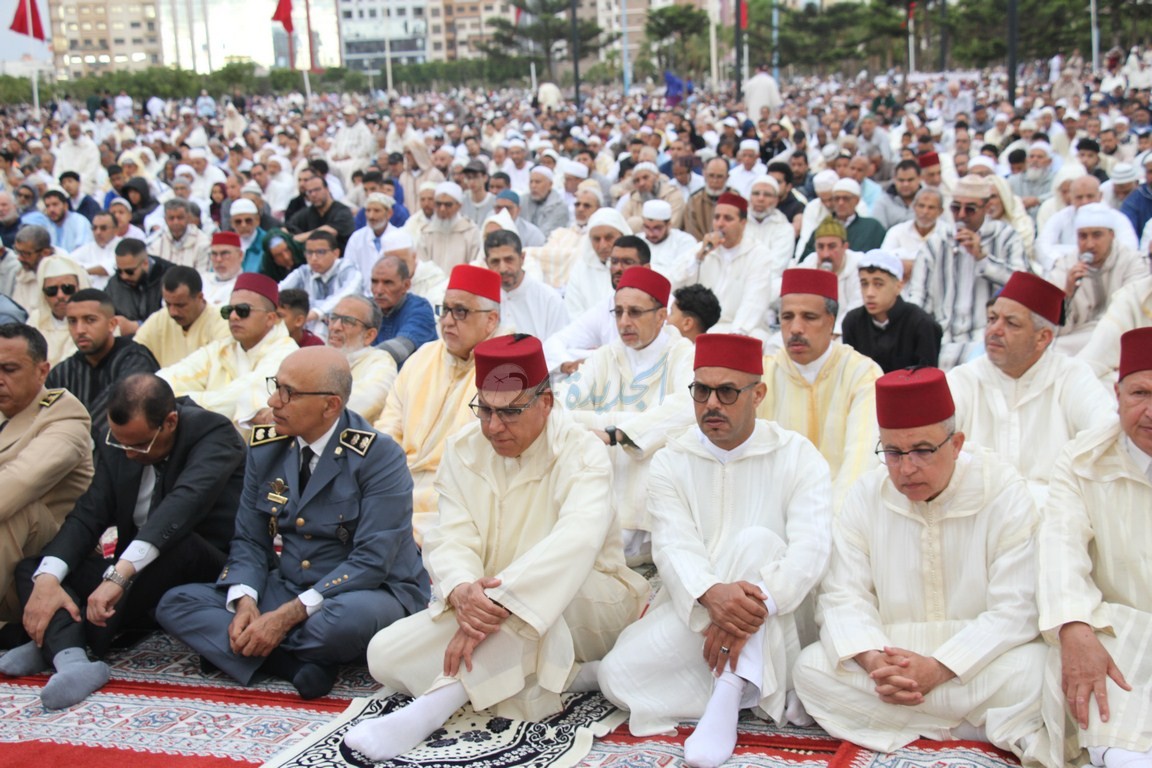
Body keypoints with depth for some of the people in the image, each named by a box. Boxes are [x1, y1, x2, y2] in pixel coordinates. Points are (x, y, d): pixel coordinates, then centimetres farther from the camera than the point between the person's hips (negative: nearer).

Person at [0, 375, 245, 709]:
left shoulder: (214, 434, -17)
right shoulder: (116, 444, 2)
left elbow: (184, 504, -33)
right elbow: (88, 515, -3)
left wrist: (120, 574, -43)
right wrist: (47, 579, -22)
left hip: (207, 574, -6)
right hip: (133, 577, 6)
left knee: (176, 542, -37)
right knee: (32, 566, -3)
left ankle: (54, 644, -21)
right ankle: (72, 660, -31)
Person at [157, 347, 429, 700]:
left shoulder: (379, 458, -15)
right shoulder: (265, 447, 4)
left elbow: (371, 561, -21)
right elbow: (249, 539, 7)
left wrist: (287, 616, -26)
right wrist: (245, 601, -15)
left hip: (367, 594, -6)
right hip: (285, 588, 6)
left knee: (350, 616, -41)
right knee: (176, 603, -10)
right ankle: (297, 665, -24)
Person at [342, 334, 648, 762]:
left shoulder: (581, 453, -16)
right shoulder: (464, 449, -1)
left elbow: (576, 542, -35)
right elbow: (451, 539, -12)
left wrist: (496, 603, -46)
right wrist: (461, 592, -37)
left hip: (588, 607, -5)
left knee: (537, 584, -39)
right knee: (386, 655, -15)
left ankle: (436, 704, -32)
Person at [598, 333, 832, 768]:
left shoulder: (798, 458, -2)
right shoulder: (670, 463, 4)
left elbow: (810, 548, -16)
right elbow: (673, 546, -12)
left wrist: (758, 604, -36)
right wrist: (711, 595, -37)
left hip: (774, 622, -1)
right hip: (692, 613, 2)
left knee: (756, 541, -32)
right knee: (618, 676, -24)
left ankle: (724, 701, -32)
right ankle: (749, 688, -13)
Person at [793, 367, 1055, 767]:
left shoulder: (1005, 493, -8)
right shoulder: (866, 495, 1)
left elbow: (1016, 610, -14)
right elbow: (843, 594, -3)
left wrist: (938, 668, -26)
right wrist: (872, 660, -24)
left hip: (977, 657, -4)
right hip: (893, 654, 5)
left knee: (1035, 671, -35)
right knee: (811, 668, -24)